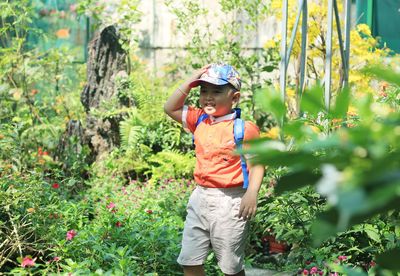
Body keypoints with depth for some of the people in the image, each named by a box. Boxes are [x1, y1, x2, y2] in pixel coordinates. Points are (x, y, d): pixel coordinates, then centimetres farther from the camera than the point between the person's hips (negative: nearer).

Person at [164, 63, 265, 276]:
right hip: (200, 198, 6)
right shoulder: (199, 121, 7)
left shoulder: (245, 128, -12)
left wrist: (252, 193, -23)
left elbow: (257, 163, -10)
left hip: (230, 201, -6)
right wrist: (189, 82, 2)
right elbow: (170, 108, 12)